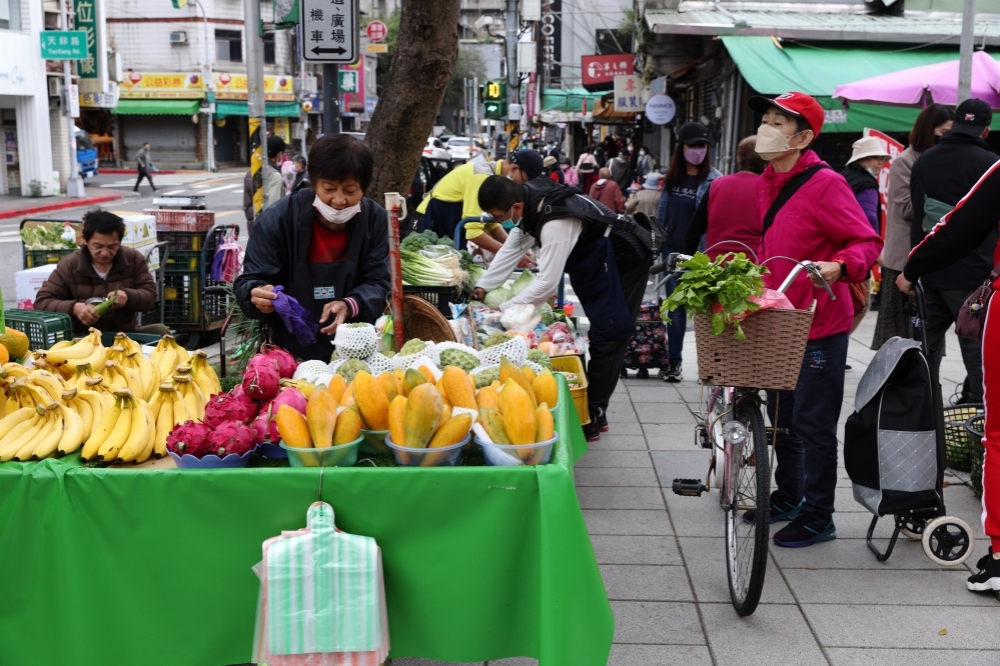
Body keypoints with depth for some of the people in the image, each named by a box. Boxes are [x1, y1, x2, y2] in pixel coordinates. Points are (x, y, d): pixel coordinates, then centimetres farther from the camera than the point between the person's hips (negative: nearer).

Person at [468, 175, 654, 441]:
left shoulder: (555, 224, -35)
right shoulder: (531, 199, -8)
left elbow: (547, 282, -31)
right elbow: (512, 249, 3)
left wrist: (504, 310, -22)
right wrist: (483, 287, 1)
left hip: (623, 261, -10)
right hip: (598, 262, 10)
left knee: (607, 339, -8)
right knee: (600, 336, 12)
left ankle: (592, 418, -5)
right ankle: (595, 413, 18)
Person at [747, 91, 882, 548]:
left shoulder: (825, 184, -16)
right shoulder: (765, 184, 9)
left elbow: (869, 242, -19)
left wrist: (840, 266, -36)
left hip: (820, 325, -8)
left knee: (813, 424, -1)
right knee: (782, 418, 19)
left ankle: (817, 518, 12)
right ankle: (787, 497, 35)